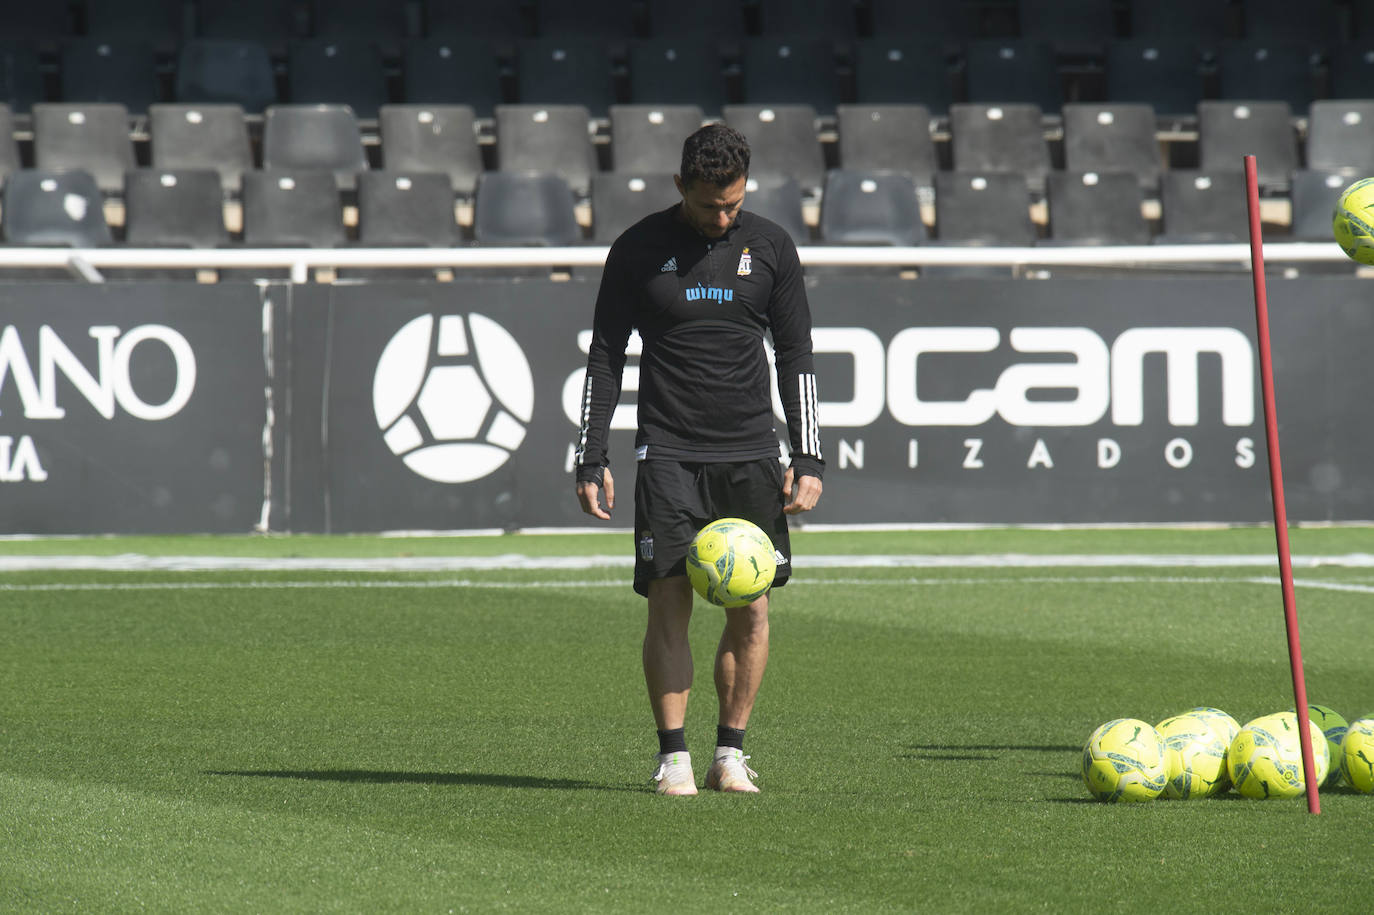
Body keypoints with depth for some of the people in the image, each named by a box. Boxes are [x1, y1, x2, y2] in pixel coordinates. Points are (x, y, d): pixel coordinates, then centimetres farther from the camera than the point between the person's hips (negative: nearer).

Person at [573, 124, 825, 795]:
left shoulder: (769, 247, 6)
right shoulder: (640, 249, 1)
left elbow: (796, 357, 10)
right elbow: (605, 359, 6)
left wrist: (807, 459, 1)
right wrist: (591, 459, -1)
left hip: (750, 455, 2)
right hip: (668, 455, -2)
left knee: (750, 607, -2)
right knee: (669, 601, -9)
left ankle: (730, 755, 8)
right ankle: (673, 758, -3)